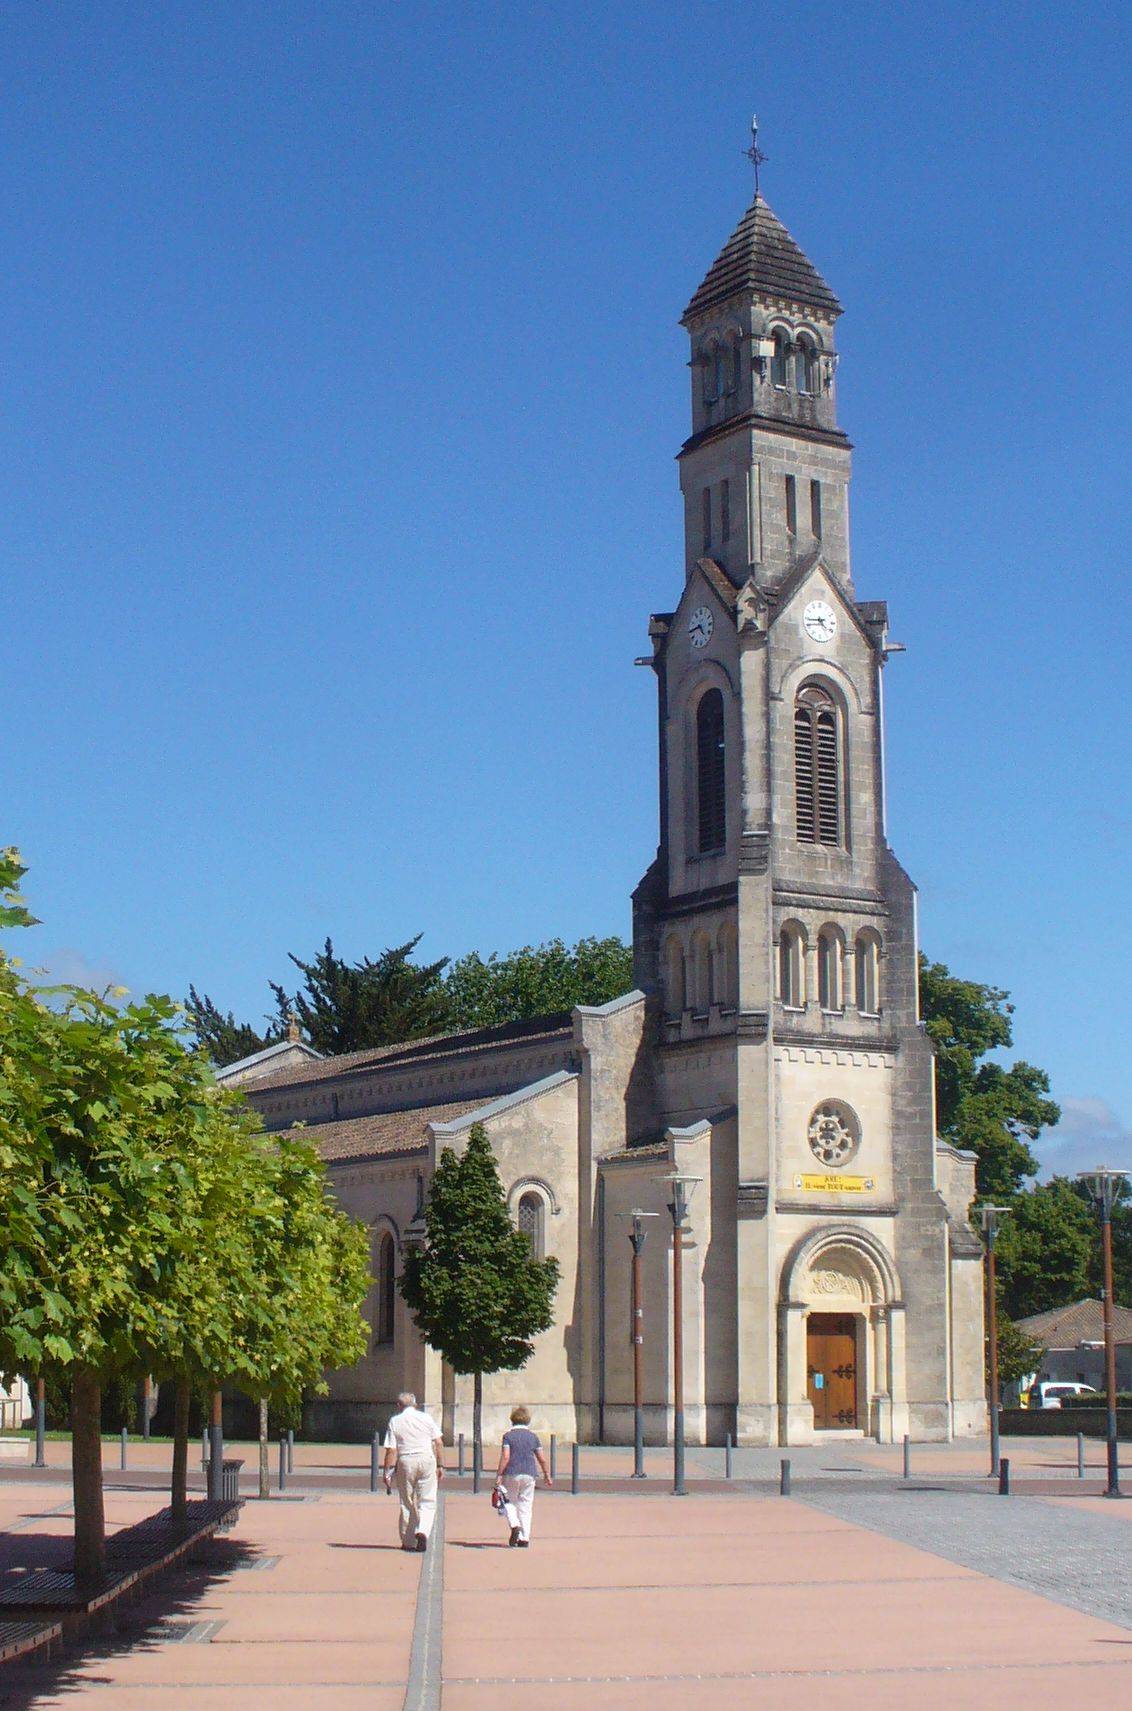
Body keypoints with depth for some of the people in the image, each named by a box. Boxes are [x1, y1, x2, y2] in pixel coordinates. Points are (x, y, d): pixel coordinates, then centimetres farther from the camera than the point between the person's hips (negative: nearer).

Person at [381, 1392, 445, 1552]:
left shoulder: (394, 1422, 3)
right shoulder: (426, 1418, 6)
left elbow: (391, 1450, -3)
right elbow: (438, 1443, 3)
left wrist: (387, 1473, 1)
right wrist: (440, 1465, 10)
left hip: (405, 1462, 0)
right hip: (427, 1460, 0)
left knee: (407, 1503, 11)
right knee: (428, 1501, 5)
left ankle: (408, 1542, 14)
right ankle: (422, 1531, -19)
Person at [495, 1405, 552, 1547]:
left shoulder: (508, 1436, -2)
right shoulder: (533, 1437, 7)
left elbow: (505, 1457, -12)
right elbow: (542, 1459, 7)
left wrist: (499, 1475, -11)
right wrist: (547, 1475, 18)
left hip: (511, 1474, -2)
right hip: (529, 1474, 2)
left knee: (510, 1502, 12)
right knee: (525, 1506, 8)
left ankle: (515, 1526, -12)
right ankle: (524, 1538, 4)